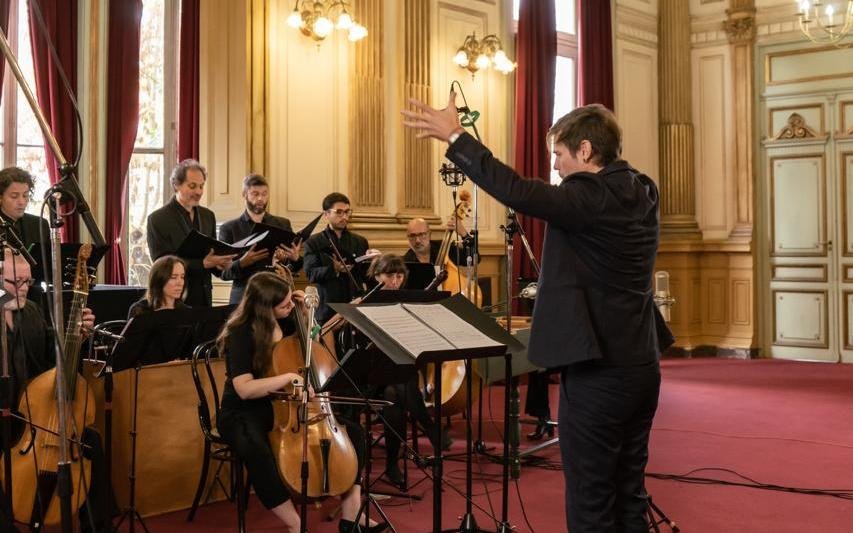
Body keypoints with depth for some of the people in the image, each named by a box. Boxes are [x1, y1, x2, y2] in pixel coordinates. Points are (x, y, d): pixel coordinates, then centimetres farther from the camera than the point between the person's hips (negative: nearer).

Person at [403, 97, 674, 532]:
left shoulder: (591, 197, -17)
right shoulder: (641, 195, 9)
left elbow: (516, 191, -26)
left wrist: (454, 136, -18)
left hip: (598, 372, -9)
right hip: (641, 367, 9)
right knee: (629, 497, 17)